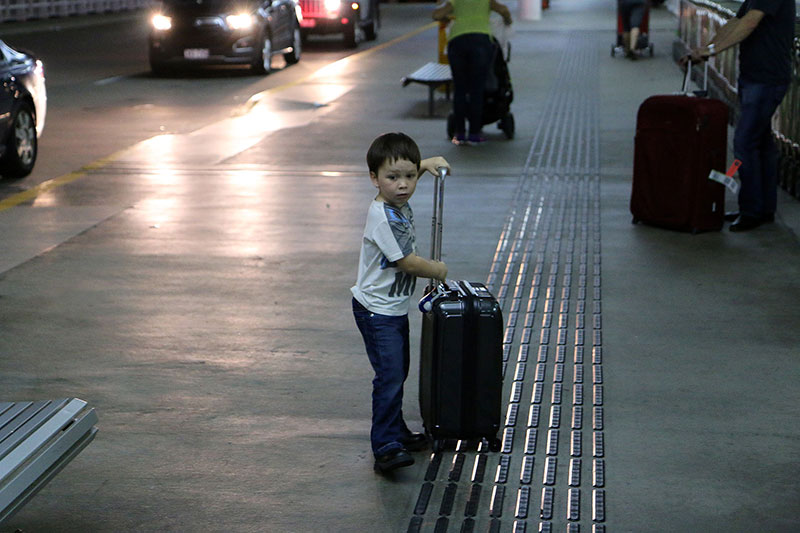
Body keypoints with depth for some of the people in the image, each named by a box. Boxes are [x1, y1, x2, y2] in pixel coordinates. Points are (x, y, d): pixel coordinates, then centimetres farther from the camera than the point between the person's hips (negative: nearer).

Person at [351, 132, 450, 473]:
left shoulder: (400, 202, 3)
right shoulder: (382, 217, -25)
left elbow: (406, 177, 29)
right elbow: (406, 262, -22)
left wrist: (425, 164, 12)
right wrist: (438, 270, -5)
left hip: (395, 308, 10)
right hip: (377, 311, -10)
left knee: (398, 372, 18)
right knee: (390, 375, -15)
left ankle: (397, 432, 30)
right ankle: (385, 448, -16)